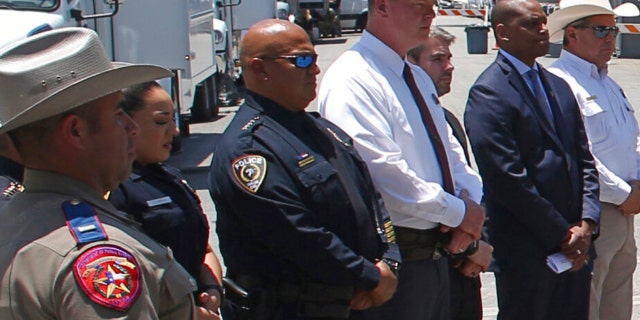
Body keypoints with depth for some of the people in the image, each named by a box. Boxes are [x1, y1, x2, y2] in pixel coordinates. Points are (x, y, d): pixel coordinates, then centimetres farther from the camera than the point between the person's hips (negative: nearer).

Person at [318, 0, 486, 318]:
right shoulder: (353, 80, -16)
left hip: (436, 253, 9)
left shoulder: (418, 77, 15)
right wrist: (458, 212, -15)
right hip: (397, 260, -9)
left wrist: (470, 200, -3)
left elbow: (450, 151, 18)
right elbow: (384, 173, -24)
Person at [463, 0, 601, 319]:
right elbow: (507, 179, -17)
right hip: (525, 252, -7)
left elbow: (584, 161, 13)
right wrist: (563, 234, -12)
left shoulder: (558, 87, 15)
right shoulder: (489, 93, -11)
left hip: (575, 246, 7)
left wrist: (586, 224, -1)